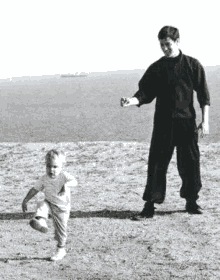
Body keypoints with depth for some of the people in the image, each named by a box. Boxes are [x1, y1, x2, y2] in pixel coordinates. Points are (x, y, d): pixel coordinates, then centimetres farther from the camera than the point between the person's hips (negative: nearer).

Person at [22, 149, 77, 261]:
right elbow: (34, 190, 4)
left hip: (62, 207, -2)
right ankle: (41, 222, -57)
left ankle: (61, 250, 24)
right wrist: (25, 201, 2)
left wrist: (66, 184, -54)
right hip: (49, 204, 2)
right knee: (41, 205, -32)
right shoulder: (44, 179, -6)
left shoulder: (64, 176, -17)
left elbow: (74, 182, -34)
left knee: (60, 230, 3)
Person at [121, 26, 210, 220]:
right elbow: (145, 94, 2)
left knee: (190, 163, 5)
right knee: (157, 164, -2)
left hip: (187, 122, -1)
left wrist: (205, 121, -4)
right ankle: (149, 207, 3)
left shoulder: (193, 65, 1)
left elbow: (204, 95, 1)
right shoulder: (156, 68, 6)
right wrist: (131, 101, -18)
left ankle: (191, 202, 23)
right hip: (163, 123, 1)